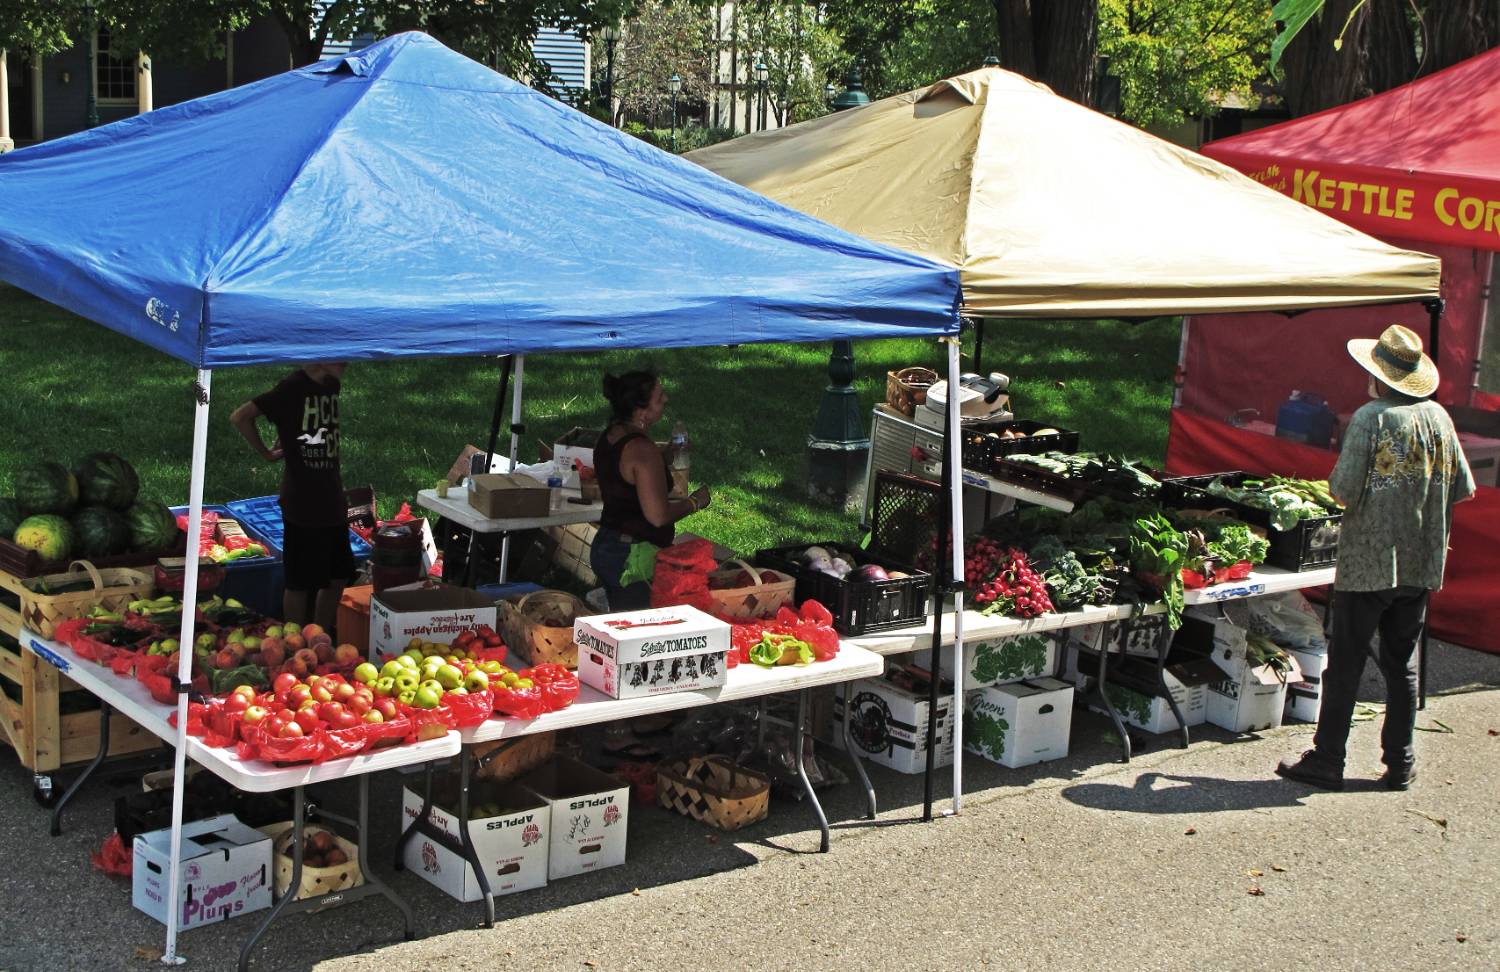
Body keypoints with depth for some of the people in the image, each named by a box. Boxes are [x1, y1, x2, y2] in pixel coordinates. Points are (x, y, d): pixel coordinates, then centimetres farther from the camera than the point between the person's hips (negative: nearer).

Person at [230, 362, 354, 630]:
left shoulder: (331, 386, 6)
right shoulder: (293, 387, -15)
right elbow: (240, 416, -19)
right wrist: (267, 453, -10)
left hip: (332, 502, 8)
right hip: (302, 506, -8)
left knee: (337, 577, 14)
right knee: (300, 583, 3)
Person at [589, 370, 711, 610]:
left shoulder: (608, 436, 7)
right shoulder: (642, 450, -22)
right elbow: (658, 516, -25)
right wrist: (694, 502, -9)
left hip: (604, 546, 10)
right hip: (634, 558, -10)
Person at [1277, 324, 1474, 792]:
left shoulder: (1370, 419, -14)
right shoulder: (1438, 418, 3)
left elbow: (1345, 492, -16)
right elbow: (1463, 488, 8)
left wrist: (1334, 482, 5)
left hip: (1368, 563, -5)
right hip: (1421, 564, 5)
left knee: (1344, 665, 2)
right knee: (1403, 664, 13)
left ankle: (1326, 761, 7)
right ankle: (1400, 763, 16)